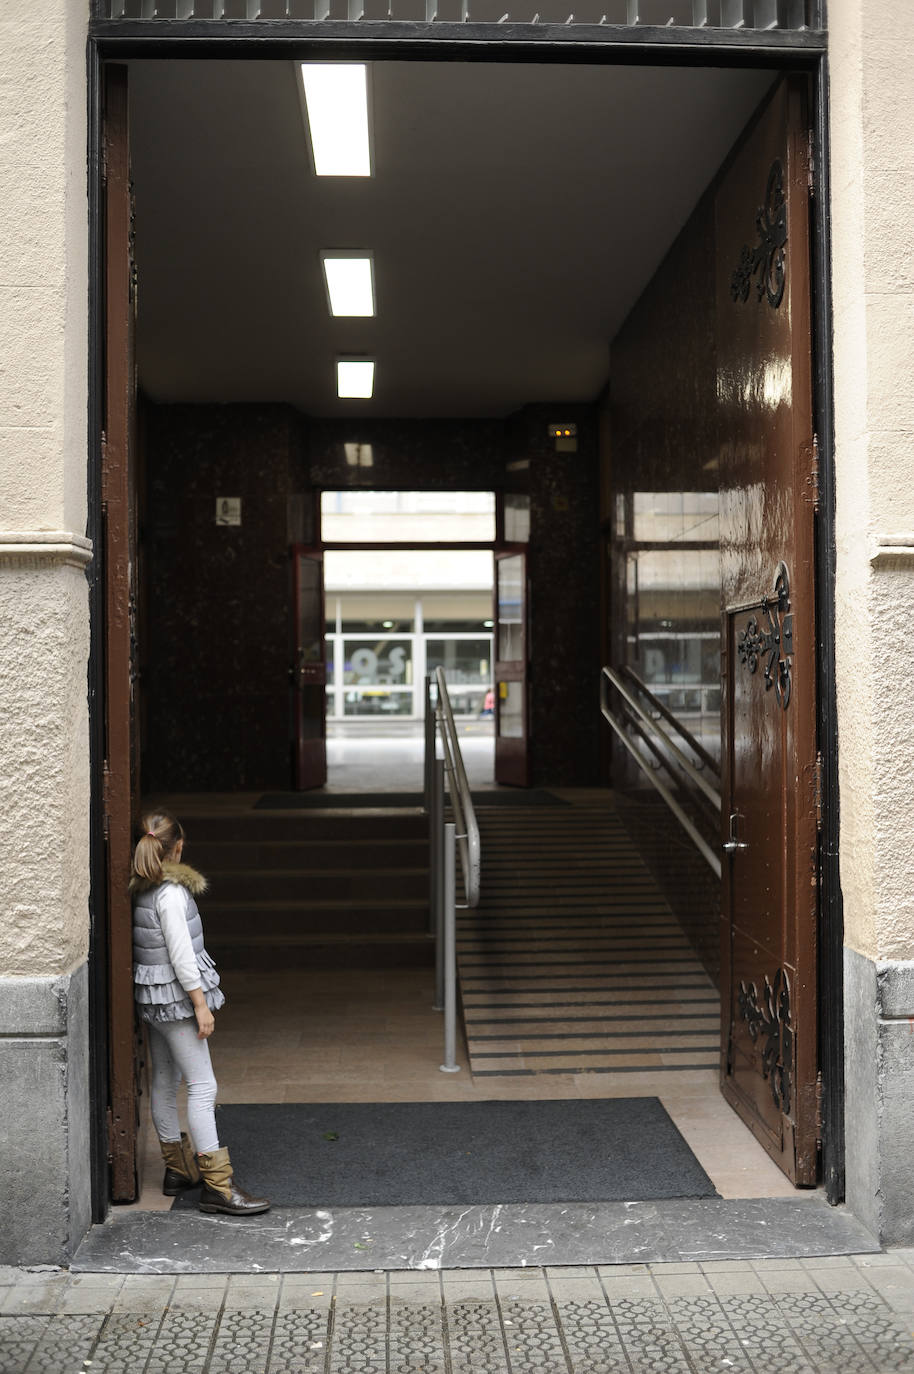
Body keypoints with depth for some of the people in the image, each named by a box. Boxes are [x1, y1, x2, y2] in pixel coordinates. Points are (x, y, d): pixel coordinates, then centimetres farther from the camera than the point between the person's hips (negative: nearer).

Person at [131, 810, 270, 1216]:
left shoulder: (140, 889, 5)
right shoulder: (171, 892, -20)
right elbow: (180, 954, -21)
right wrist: (201, 1004, -16)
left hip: (153, 997, 9)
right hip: (175, 996, -9)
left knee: (164, 1082, 16)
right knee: (202, 1086, -7)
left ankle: (177, 1168, 28)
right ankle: (217, 1184, -5)